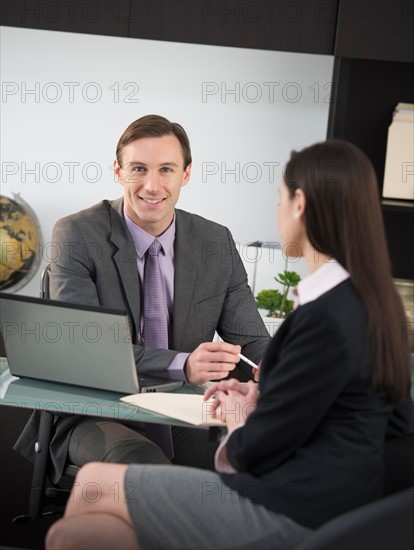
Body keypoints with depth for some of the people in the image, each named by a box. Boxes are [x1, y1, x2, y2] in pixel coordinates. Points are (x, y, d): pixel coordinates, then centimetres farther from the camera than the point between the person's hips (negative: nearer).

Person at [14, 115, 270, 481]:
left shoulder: (217, 243, 6)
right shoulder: (76, 235, -6)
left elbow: (251, 343, 7)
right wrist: (182, 365, -31)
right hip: (97, 419, -3)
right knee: (144, 463, -36)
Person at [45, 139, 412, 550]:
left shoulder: (325, 317, -21)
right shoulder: (364, 300, 9)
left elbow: (258, 449, -15)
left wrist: (237, 423, 5)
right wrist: (257, 396, 11)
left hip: (291, 514, -9)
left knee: (92, 486, 1)